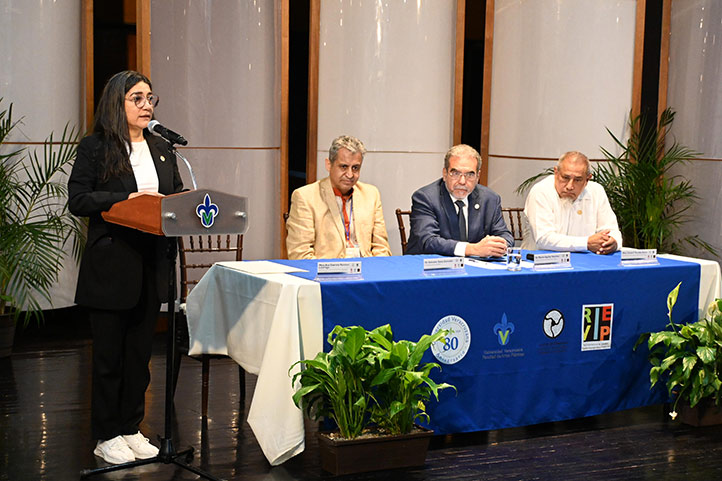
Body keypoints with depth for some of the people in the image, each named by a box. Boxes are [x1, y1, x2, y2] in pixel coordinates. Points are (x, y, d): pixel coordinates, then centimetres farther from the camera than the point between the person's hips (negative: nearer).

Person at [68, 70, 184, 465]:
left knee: (140, 351, 11)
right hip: (110, 265, -5)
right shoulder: (95, 148, -4)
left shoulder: (162, 149, 14)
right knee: (109, 353, 3)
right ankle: (107, 435, 14)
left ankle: (131, 428, 22)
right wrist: (127, 199, -21)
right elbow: (77, 200, -11)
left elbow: (177, 194, 18)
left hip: (152, 265, 5)